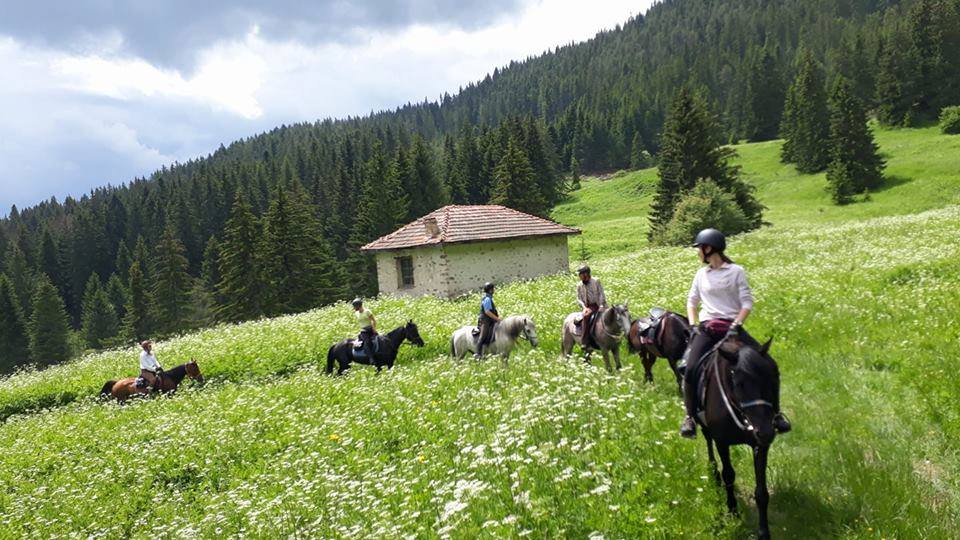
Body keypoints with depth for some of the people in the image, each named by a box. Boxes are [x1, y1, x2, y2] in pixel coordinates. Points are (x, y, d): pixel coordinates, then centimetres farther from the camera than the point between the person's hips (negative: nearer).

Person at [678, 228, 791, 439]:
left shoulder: (736, 271, 2)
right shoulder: (701, 274, 13)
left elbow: (747, 303, -2)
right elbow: (691, 301, 21)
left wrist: (735, 326, -16)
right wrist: (693, 325, 5)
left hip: (732, 327, -2)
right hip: (707, 328, 2)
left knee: (769, 365, -11)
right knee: (691, 370, -20)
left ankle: (775, 414, 6)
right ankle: (690, 417, -5)